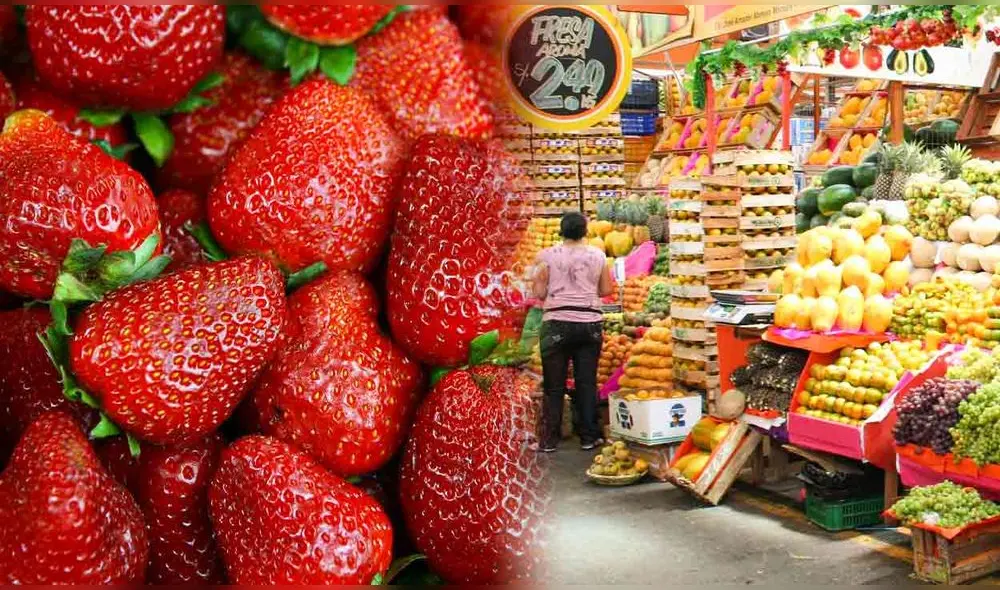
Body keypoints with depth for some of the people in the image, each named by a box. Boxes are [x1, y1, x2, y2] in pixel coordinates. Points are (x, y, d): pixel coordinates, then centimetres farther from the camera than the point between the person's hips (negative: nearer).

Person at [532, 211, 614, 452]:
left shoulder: (548, 256, -3)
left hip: (557, 323, -2)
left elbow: (539, 293, -2)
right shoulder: (598, 256, 4)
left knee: (554, 386, 5)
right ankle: (588, 437, 13)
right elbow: (606, 290, 9)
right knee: (587, 382, 9)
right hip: (590, 322, 2)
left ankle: (549, 440, 9)